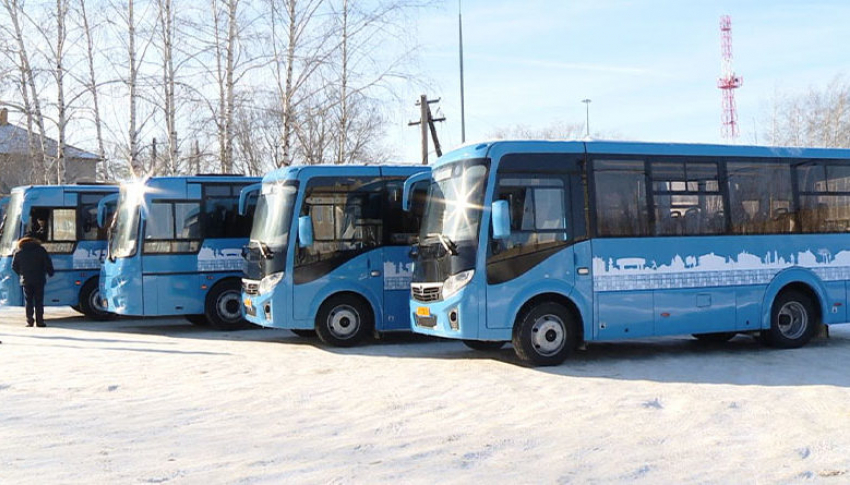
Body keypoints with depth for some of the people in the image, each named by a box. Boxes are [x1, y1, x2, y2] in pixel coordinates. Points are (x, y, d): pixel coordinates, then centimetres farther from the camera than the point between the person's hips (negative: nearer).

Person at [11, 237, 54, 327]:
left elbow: (14, 267, 10)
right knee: (39, 301, 2)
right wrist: (50, 273, 9)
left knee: (28, 301, 7)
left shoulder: (18, 252, 7)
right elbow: (48, 263, -3)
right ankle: (39, 321, -3)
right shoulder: (40, 250, 1)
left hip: (26, 281, 1)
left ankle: (29, 321, 1)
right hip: (39, 280, -1)